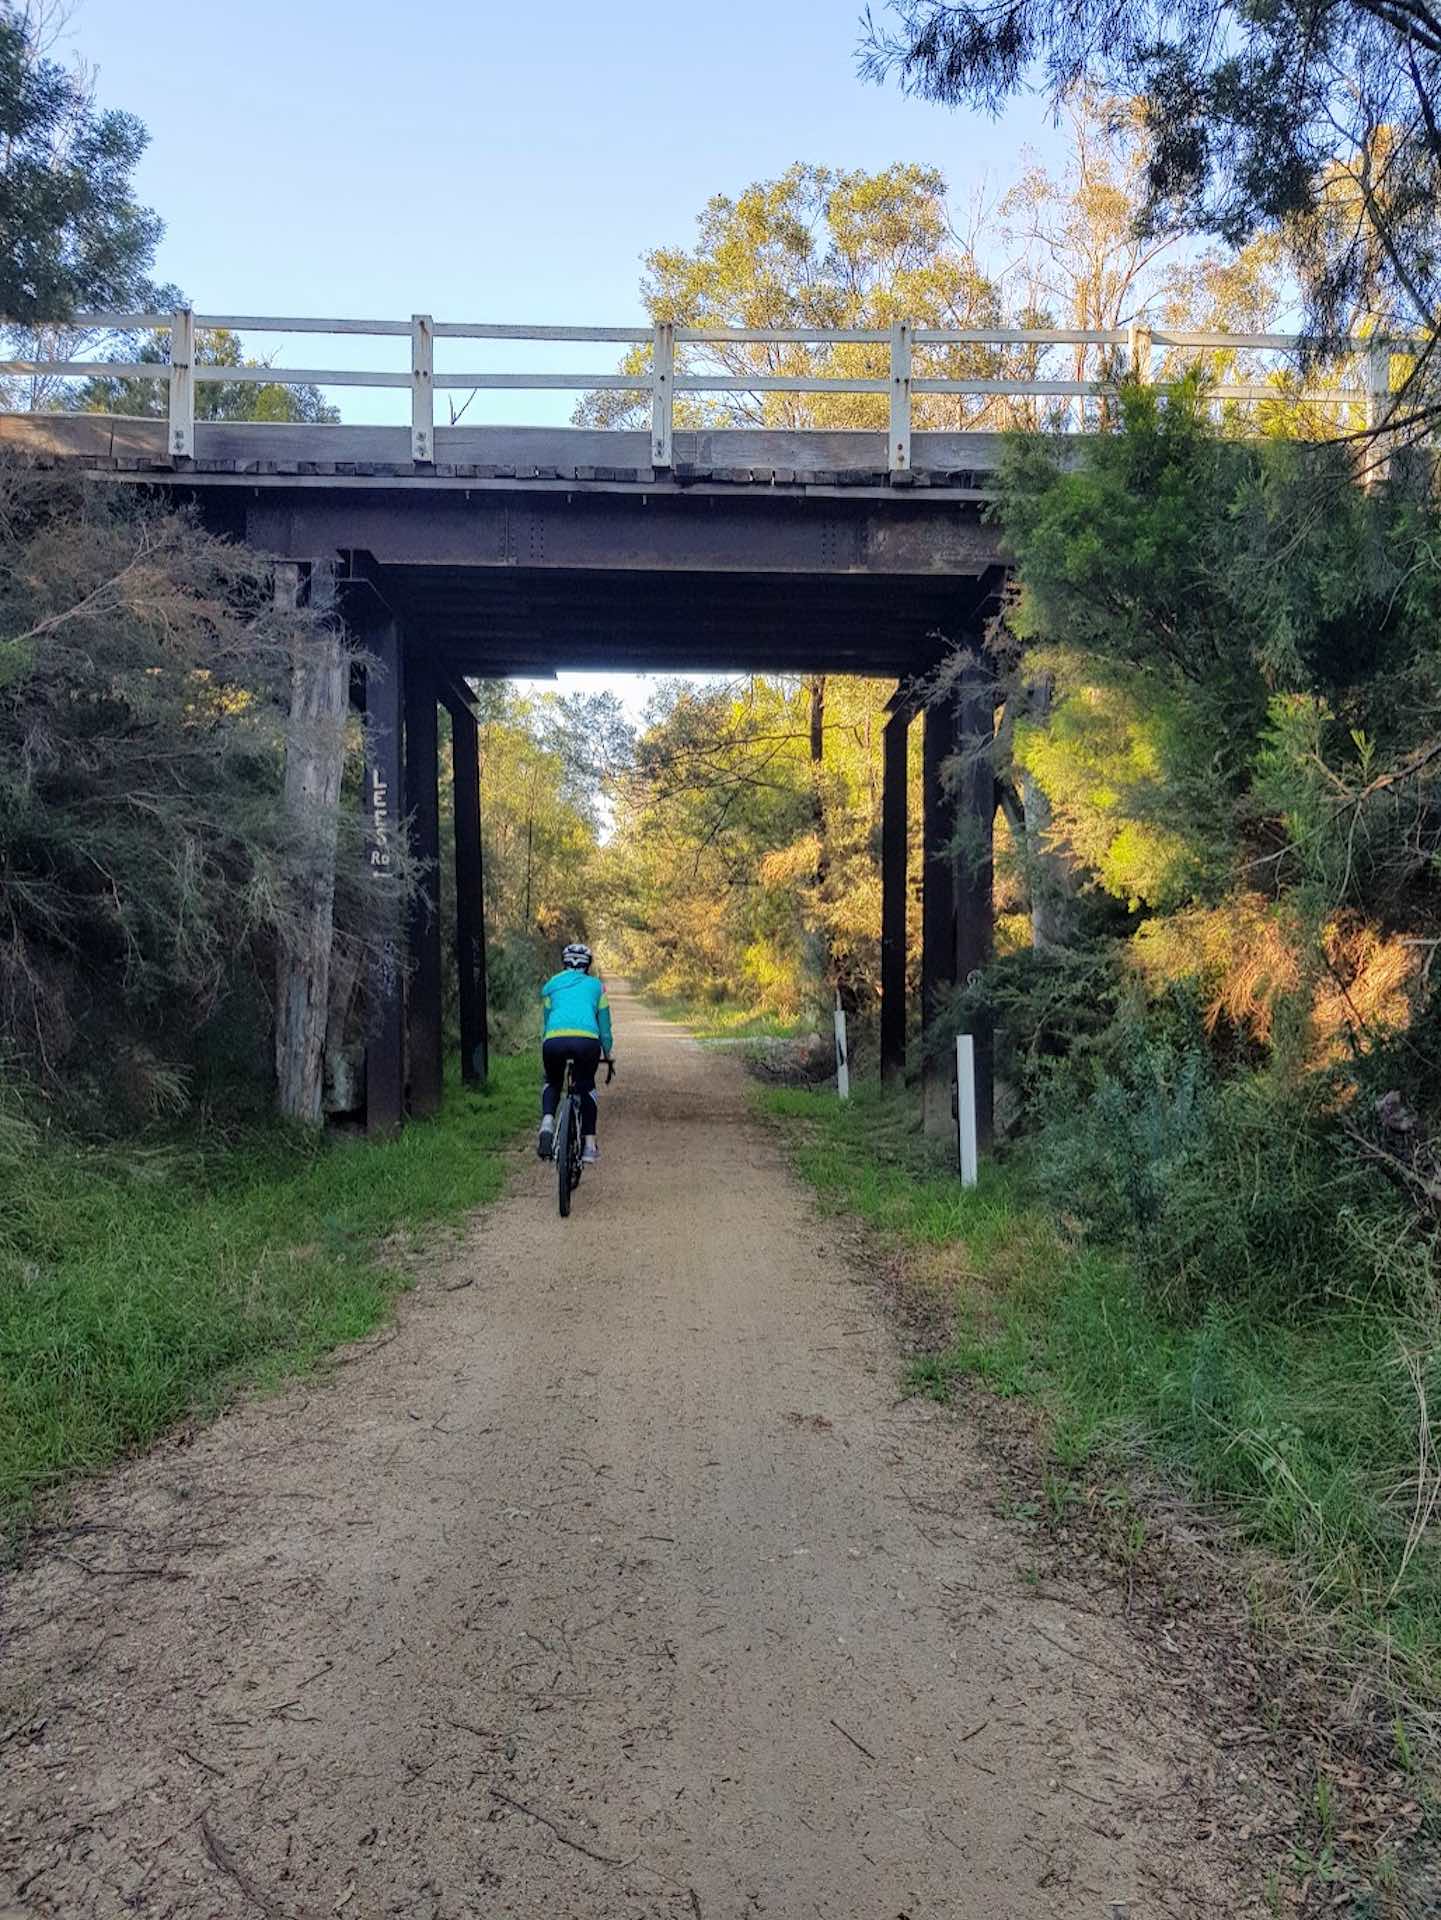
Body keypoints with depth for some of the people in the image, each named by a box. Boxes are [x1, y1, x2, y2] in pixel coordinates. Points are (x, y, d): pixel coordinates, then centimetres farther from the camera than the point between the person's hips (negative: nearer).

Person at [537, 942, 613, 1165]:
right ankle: (590, 1144, 14)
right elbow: (604, 1024, 28)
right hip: (587, 1040, -1)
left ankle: (547, 1123, 1)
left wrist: (545, 1049, 47)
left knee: (552, 1083, 27)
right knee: (586, 1086, 23)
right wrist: (607, 1052, 42)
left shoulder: (551, 985, 27)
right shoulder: (595, 985, 25)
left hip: (554, 1040, 1)